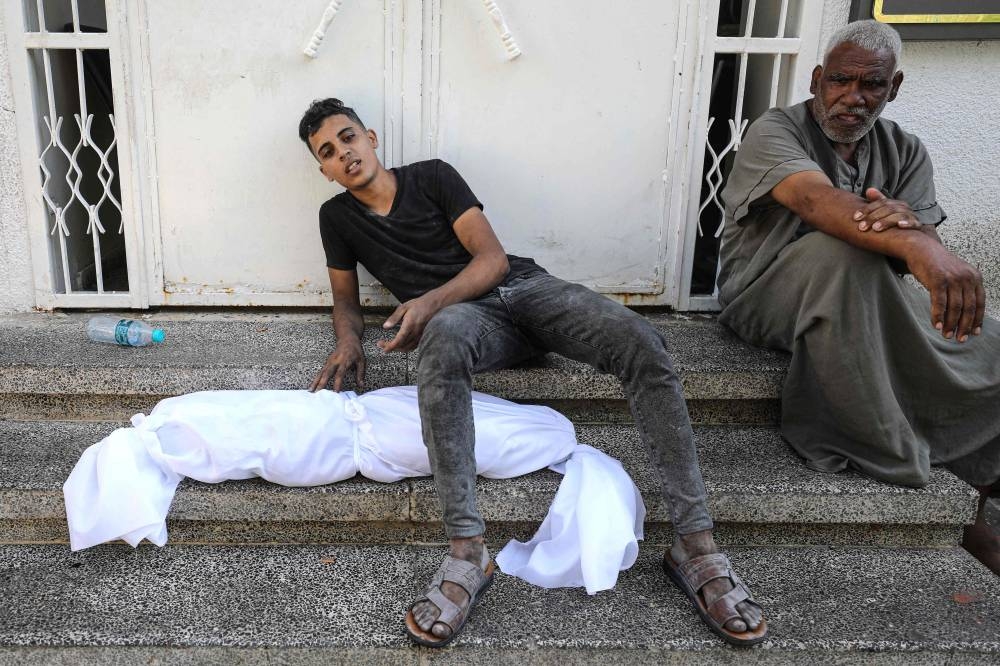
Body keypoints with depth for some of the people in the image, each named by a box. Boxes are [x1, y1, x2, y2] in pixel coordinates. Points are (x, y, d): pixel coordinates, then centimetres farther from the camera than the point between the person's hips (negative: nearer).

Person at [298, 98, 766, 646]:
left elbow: (492, 257, 2)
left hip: (522, 284, 1)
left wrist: (429, 301, -16)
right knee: (443, 338, -42)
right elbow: (346, 296, 26)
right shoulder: (337, 217, 16)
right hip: (464, 313, -1)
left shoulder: (432, 175, 10)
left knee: (640, 342, -27)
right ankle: (466, 552, -45)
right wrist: (348, 340, 1)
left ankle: (695, 544, -27)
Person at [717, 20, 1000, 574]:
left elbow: (924, 249, -8)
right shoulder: (775, 132, -11)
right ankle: (897, 468, -26)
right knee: (840, 250, -37)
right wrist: (914, 247, -52)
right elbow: (817, 200, -34)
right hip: (767, 297, -5)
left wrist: (909, 223, -34)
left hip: (864, 303, 6)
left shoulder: (906, 153, 7)